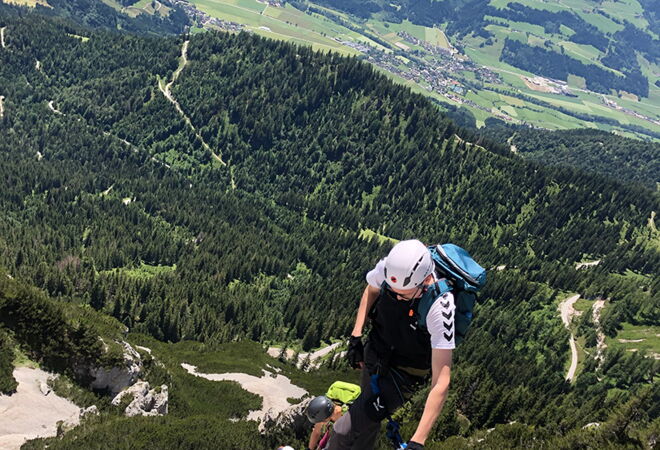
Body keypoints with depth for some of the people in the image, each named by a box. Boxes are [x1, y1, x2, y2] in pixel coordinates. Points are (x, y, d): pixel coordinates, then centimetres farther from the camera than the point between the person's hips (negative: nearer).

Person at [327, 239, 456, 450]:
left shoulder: (440, 307, -37)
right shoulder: (389, 267, -24)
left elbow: (441, 382, -35)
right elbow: (371, 290, 4)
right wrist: (356, 336, -3)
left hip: (405, 371, -5)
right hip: (374, 350, 5)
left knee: (349, 428, -16)